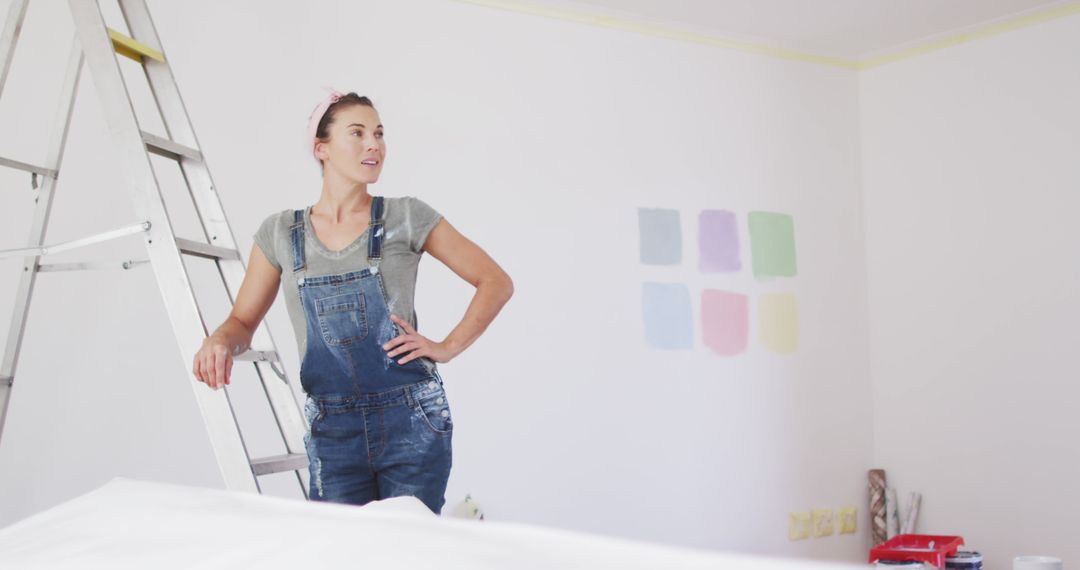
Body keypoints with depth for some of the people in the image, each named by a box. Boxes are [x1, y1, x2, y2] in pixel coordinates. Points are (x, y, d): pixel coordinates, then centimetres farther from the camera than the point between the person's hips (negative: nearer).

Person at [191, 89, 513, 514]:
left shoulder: (407, 218, -2)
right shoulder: (279, 233, 4)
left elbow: (496, 282, 2)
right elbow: (242, 322, 9)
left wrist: (448, 347, -6)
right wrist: (218, 342, -13)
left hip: (411, 420, -1)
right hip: (332, 429, 2)